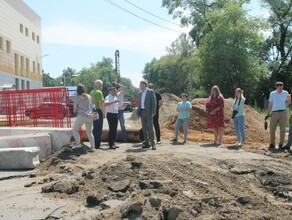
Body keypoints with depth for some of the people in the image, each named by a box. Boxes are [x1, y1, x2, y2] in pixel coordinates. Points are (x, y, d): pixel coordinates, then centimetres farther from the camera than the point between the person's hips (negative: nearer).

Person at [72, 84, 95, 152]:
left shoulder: (77, 98, -2)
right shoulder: (89, 96, 10)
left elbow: (75, 109, 6)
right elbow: (91, 106, 13)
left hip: (82, 116, -5)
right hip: (90, 116, 5)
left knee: (74, 129, 11)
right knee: (89, 132, 15)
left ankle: (78, 144, -4)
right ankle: (93, 147, 12)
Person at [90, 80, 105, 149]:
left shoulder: (92, 92, 15)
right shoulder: (99, 92, -13)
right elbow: (101, 104, -19)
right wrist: (104, 112, -14)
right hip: (98, 111, -9)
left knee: (95, 128, 17)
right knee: (98, 129, -4)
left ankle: (93, 144, 23)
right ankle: (96, 145, -1)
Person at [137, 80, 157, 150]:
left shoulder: (151, 91, -4)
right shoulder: (140, 93, 15)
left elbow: (154, 102, -9)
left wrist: (153, 112, -17)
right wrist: (138, 112, 9)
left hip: (149, 112, -6)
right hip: (142, 112, 6)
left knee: (150, 128, -9)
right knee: (144, 128, 5)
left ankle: (152, 144, -7)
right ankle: (146, 143, 9)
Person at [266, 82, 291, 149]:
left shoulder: (285, 93, 6)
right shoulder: (272, 94, 7)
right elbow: (270, 104, 9)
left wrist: (285, 105, 1)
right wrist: (268, 114, 4)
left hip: (283, 113, 0)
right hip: (274, 113, 0)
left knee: (282, 129, 2)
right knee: (272, 129, -3)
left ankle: (281, 144, 8)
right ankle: (272, 144, 7)